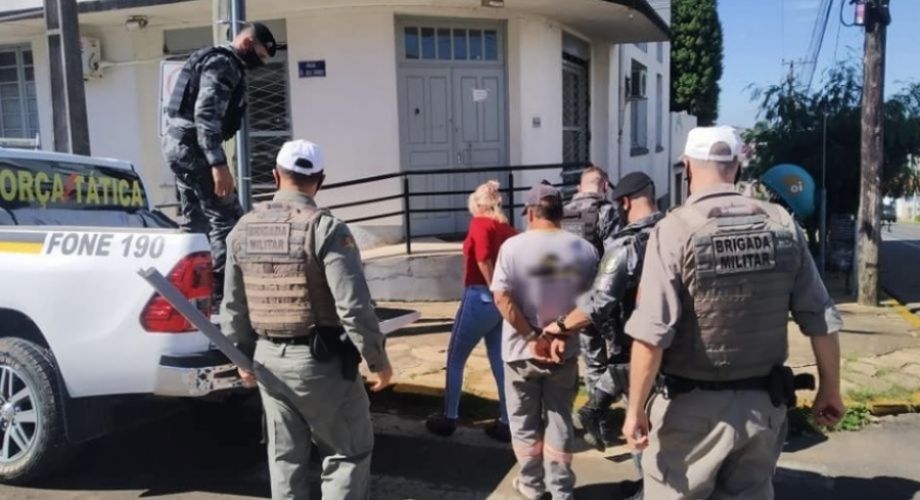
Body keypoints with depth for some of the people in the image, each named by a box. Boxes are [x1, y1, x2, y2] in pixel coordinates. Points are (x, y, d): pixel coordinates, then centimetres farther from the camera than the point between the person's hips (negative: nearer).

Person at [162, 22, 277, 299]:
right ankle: (224, 290, -10)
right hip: (193, 146, -10)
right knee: (227, 218, -10)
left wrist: (212, 160, 27)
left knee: (195, 221, 14)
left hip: (179, 143, 10)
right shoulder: (224, 64, -12)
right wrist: (218, 163, -29)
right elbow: (206, 115, -24)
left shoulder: (215, 60, 20)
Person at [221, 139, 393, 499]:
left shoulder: (243, 230, 4)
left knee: (285, 455, 18)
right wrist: (378, 360, -8)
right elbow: (354, 307, -20)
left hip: (269, 358, 6)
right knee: (350, 452, 9)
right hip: (320, 361, -6)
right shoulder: (326, 229, -16)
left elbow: (233, 306, 10)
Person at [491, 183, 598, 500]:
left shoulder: (513, 246, -11)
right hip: (565, 350, 2)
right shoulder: (584, 249, -3)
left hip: (522, 350, -2)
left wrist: (532, 337, -13)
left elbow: (502, 297, -17)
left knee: (525, 421, 15)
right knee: (559, 420, 14)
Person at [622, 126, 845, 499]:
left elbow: (651, 334, -21)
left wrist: (635, 408, -12)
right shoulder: (782, 225, -2)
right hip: (763, 403, 4)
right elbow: (821, 320, 1)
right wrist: (830, 389, 14)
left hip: (694, 407, -4)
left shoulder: (674, 230, -16)